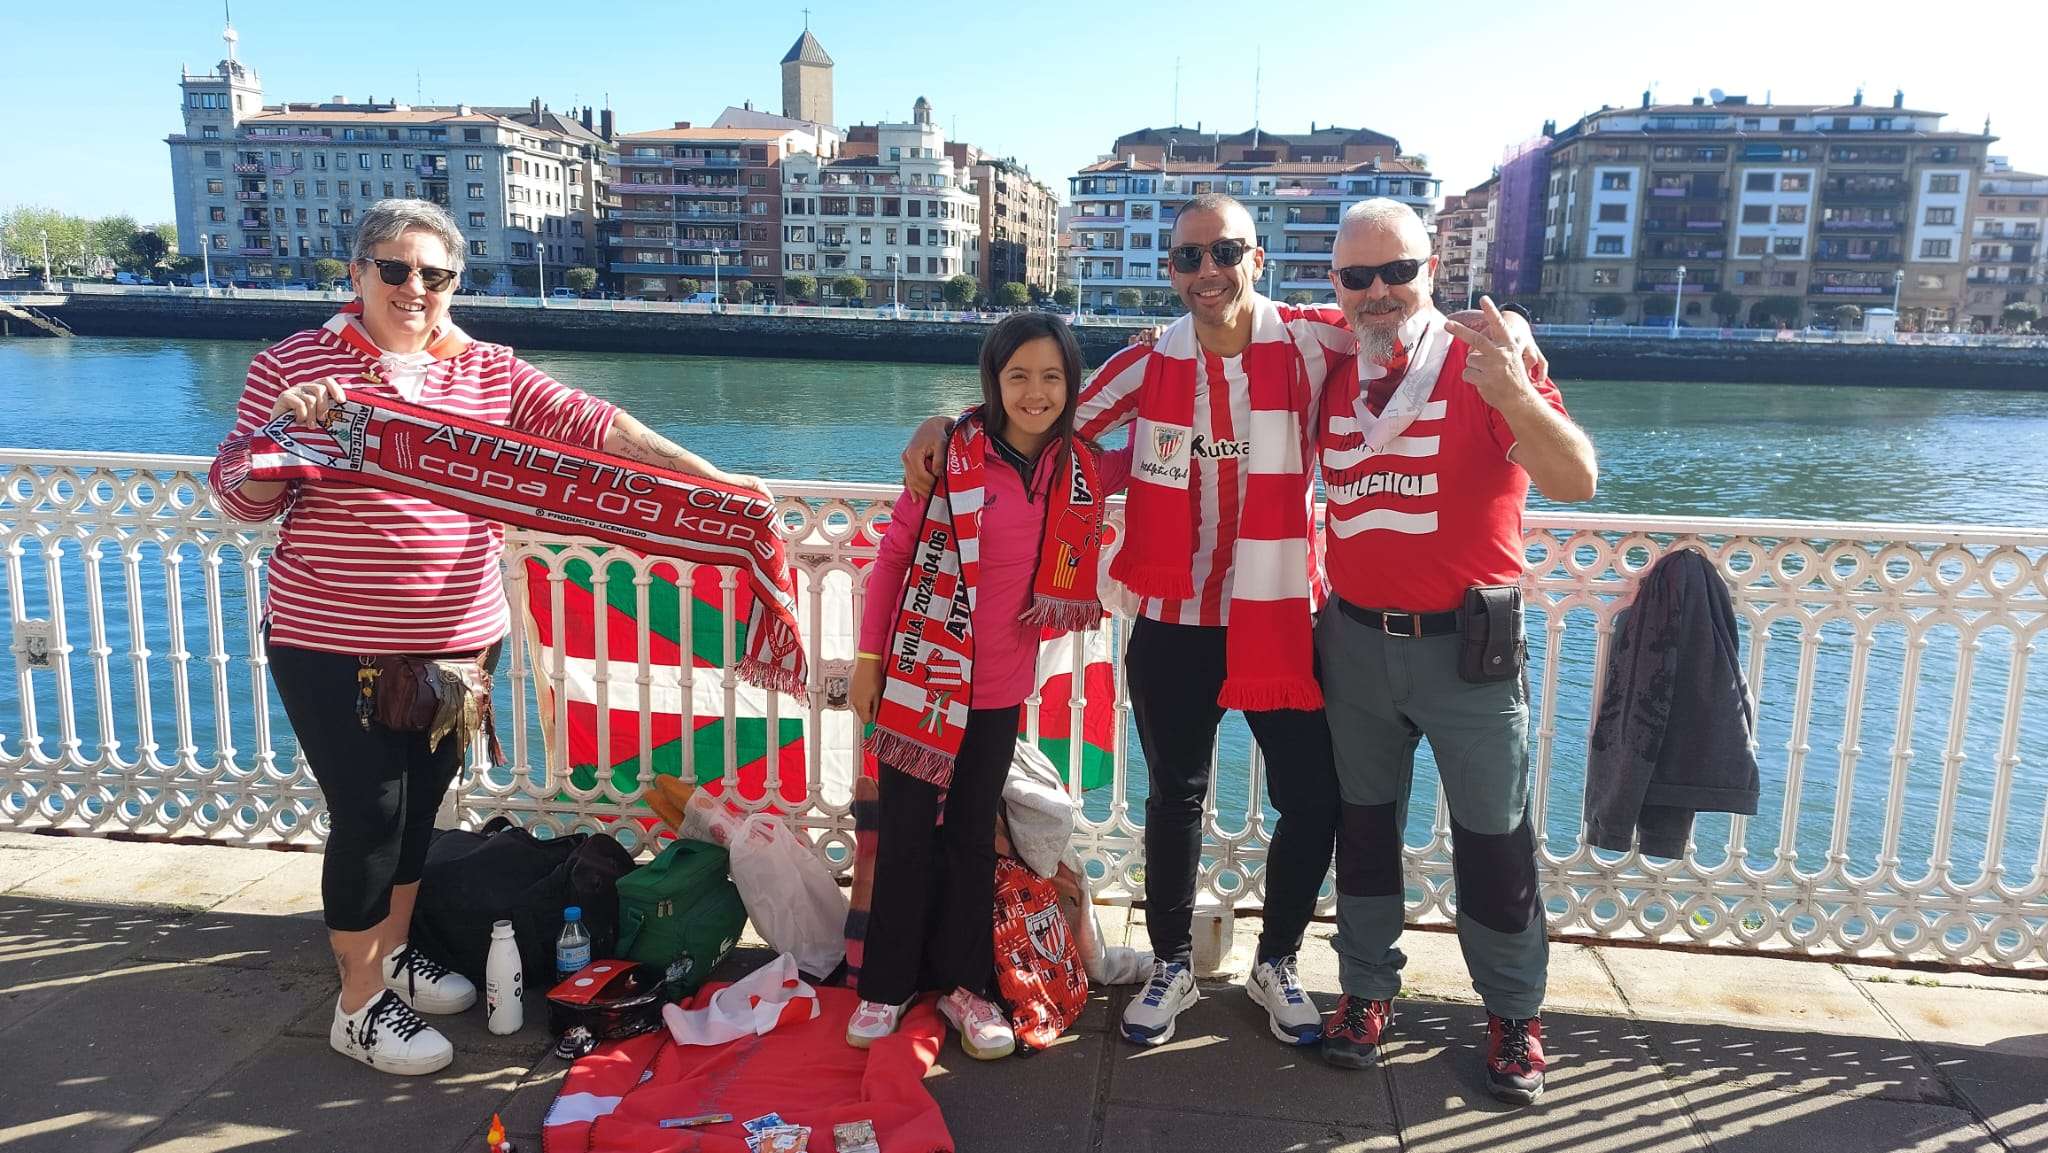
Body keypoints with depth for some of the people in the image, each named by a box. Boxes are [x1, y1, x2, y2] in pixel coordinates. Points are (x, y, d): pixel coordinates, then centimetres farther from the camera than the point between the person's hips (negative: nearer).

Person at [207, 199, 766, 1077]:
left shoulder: (490, 371, 4)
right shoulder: (293, 363, -4)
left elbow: (591, 425, -6)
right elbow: (240, 498, -4)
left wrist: (707, 478, -15)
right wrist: (285, 430, -25)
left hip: (457, 641, 4)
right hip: (334, 646, -4)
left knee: (421, 804, 17)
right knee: (369, 814, 2)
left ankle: (394, 954, 39)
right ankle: (359, 1004, 21)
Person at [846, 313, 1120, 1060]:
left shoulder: (1082, 471, -2)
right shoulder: (952, 454, -12)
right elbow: (894, 552, -6)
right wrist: (869, 656, -6)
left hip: (1001, 684, 3)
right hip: (923, 673, -3)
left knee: (974, 834, 14)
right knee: (905, 833, 6)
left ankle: (962, 981, 28)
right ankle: (887, 984, 23)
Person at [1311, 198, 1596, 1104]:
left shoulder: (1487, 365, -10)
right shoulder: (1331, 375, 3)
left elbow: (1576, 480, -24)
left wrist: (1516, 398, -40)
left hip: (1465, 646, -4)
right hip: (1355, 643, 4)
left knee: (1493, 838, 8)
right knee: (1364, 824, 15)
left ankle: (1514, 1015, 26)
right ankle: (1366, 992, 32)